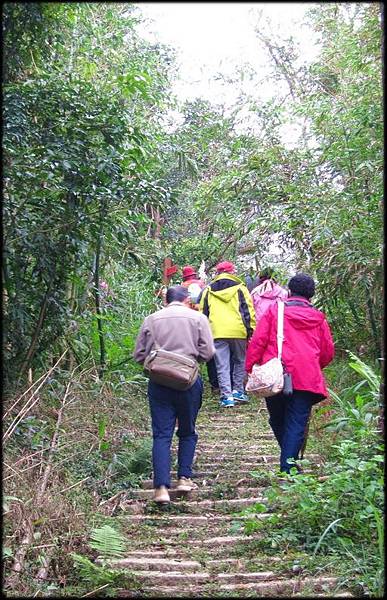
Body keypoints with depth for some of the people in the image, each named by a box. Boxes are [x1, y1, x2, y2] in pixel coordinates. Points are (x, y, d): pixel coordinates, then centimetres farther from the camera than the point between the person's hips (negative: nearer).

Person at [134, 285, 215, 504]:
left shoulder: (151, 320, 7)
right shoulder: (198, 318, 1)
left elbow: (139, 355, 6)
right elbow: (207, 353, -3)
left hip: (159, 382, 1)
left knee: (162, 434, 1)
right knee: (187, 432, 17)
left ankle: (161, 487, -6)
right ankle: (184, 478, 16)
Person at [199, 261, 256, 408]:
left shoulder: (208, 290, 13)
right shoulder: (239, 287, 6)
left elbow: (203, 312, 15)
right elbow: (248, 309, 1)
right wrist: (251, 329, 5)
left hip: (217, 333, 1)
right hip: (238, 331, -1)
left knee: (222, 366, 3)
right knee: (240, 361, 17)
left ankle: (226, 396, -1)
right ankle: (238, 391, 15)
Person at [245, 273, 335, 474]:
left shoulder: (274, 310, 3)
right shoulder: (318, 318, 10)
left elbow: (257, 342, -4)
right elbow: (328, 352, 14)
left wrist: (249, 369, 2)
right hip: (307, 379, 0)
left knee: (278, 421, 18)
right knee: (297, 425, 3)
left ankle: (288, 462, 26)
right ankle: (287, 468, -3)